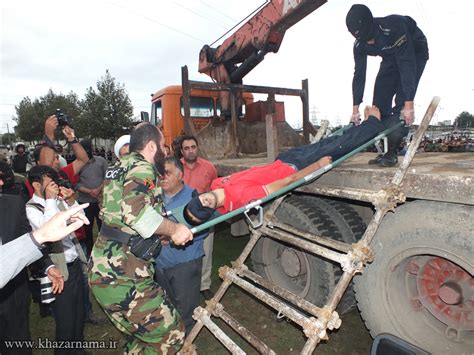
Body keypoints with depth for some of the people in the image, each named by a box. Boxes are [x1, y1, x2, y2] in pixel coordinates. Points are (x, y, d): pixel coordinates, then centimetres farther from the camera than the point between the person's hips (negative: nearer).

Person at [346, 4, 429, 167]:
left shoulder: (394, 27, -38)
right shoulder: (359, 45, -19)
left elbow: (407, 65, -38)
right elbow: (359, 74, -12)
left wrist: (409, 104, -40)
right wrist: (355, 108, -14)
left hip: (415, 54, -6)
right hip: (391, 58, 6)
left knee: (401, 103, -20)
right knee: (379, 102, -3)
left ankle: (392, 152, -16)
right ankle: (384, 149, 3)